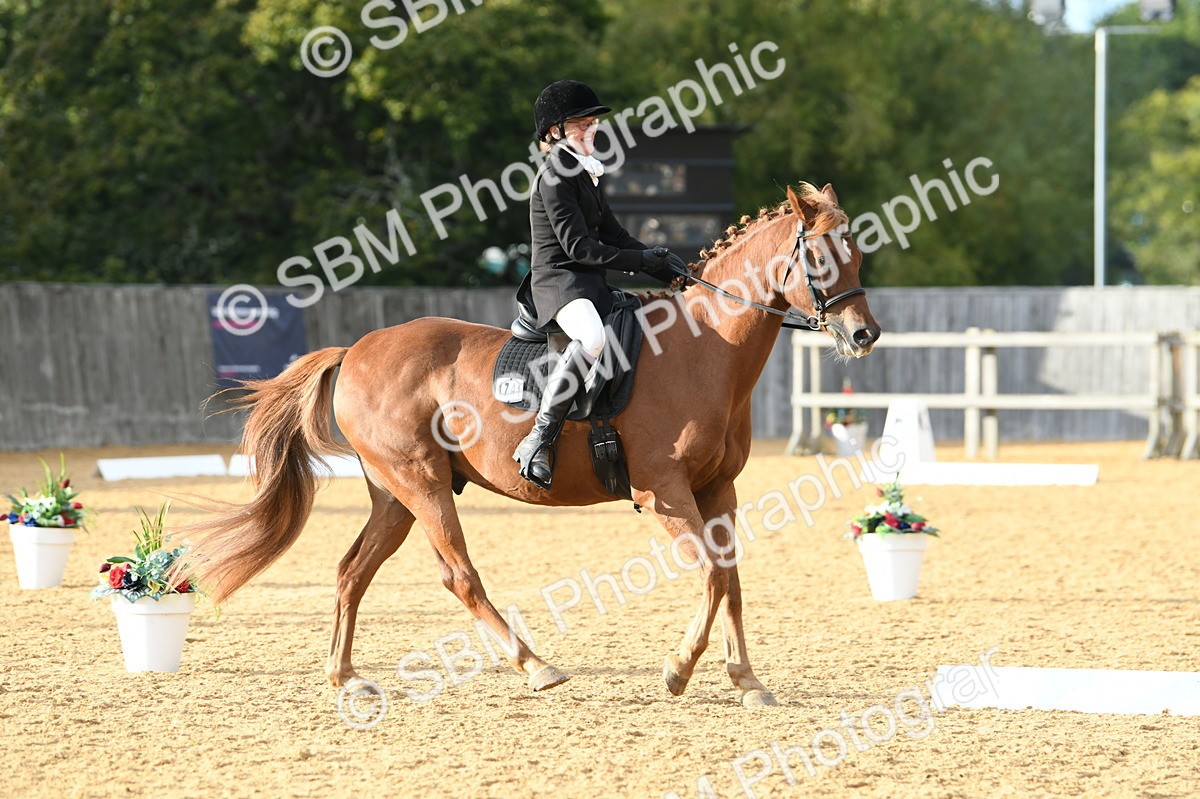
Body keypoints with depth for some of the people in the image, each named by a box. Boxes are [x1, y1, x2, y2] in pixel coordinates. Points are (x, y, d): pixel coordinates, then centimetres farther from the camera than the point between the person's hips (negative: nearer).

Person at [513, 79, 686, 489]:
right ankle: (539, 439, -37)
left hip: (591, 285, 11)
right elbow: (578, 247, -16)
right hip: (559, 281, -11)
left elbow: (613, 236, 21)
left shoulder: (586, 175, 19)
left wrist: (666, 268, 10)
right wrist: (642, 261, -14)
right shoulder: (555, 176, -11)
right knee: (592, 337, -39)